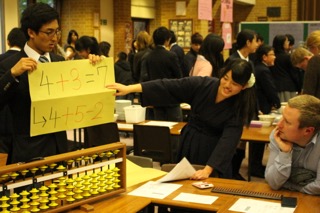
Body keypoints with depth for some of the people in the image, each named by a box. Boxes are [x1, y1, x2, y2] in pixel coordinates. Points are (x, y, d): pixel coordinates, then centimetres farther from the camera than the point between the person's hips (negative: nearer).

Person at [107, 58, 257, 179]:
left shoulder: (239, 107, -18)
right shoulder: (202, 85, -15)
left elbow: (228, 140, -27)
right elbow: (167, 87, -19)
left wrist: (208, 170, -39)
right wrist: (129, 88, -25)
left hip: (214, 153, -2)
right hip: (189, 145, 2)